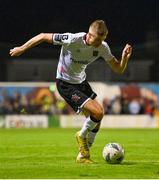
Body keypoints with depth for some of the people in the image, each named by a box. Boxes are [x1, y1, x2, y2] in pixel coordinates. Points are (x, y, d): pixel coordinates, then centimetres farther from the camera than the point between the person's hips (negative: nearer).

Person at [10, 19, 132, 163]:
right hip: (65, 84, -7)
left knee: (96, 120, 6)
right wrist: (22, 49, -8)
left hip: (81, 82, 7)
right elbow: (43, 36, -19)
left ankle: (83, 155, 22)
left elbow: (118, 69, -4)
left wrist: (125, 57, -26)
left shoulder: (103, 47, -11)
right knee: (98, 112, -19)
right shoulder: (73, 40, -29)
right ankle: (82, 135, 10)